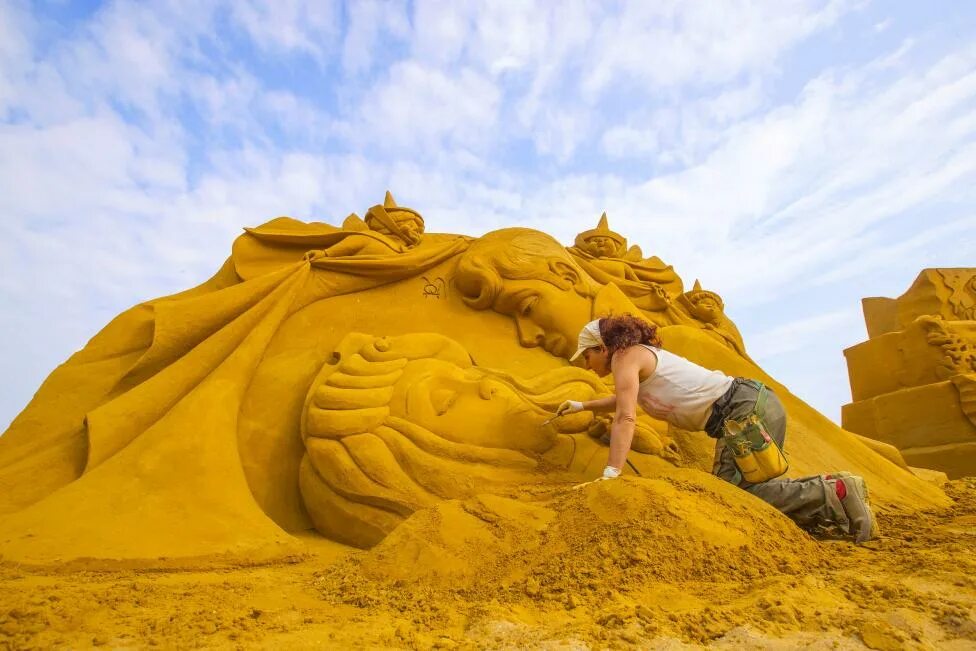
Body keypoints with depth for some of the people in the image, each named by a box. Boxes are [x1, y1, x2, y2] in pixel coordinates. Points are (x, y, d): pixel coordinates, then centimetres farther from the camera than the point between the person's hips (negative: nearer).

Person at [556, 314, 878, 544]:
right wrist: (583, 405, 47)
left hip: (747, 408, -9)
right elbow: (624, 398, 43)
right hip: (750, 408, 9)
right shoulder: (639, 357, 21)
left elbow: (625, 418, -19)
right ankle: (826, 489, 10)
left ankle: (835, 493, -8)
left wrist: (610, 475, -23)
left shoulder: (626, 355, -6)